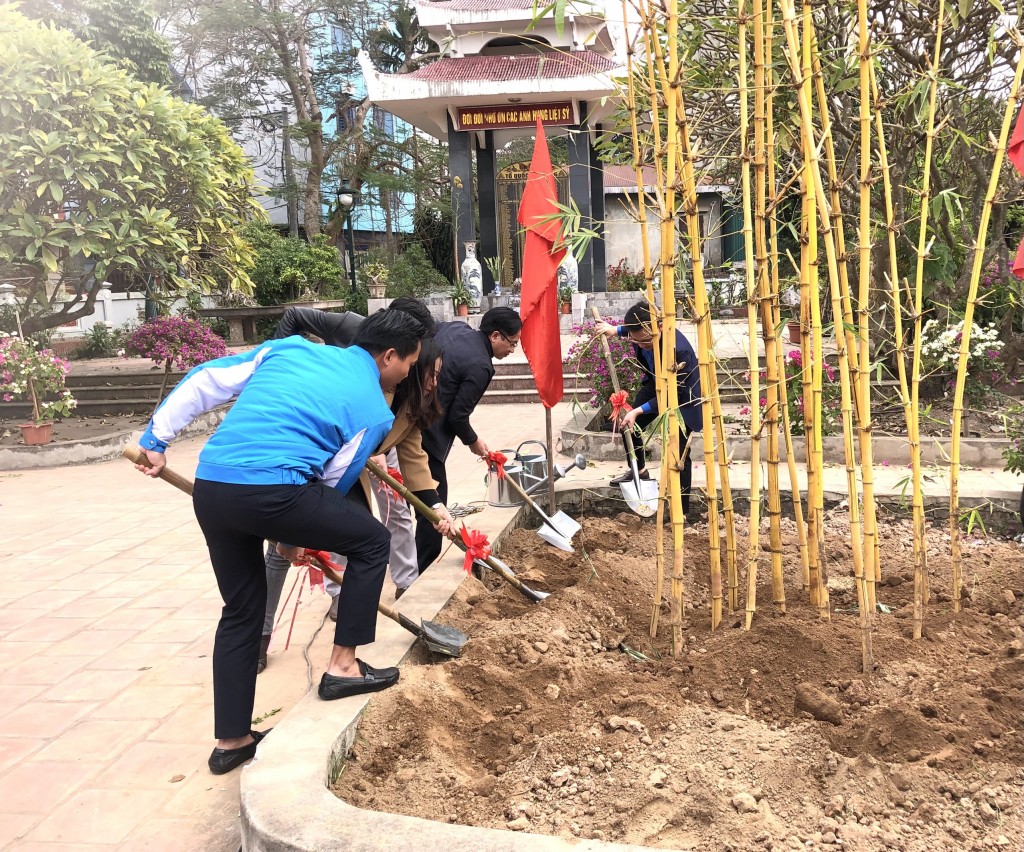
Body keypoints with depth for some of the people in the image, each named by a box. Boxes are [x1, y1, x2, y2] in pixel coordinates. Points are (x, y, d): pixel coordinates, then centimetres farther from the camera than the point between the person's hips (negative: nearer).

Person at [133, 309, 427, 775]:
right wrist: (296, 538, 26)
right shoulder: (374, 410, 7)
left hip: (209, 487, 7)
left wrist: (156, 437, 22)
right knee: (371, 541, 14)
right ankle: (342, 666, 19)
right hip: (270, 491, -7)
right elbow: (334, 483, 11)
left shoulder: (292, 348, 21)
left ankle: (231, 740, 32)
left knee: (241, 610, 22)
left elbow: (205, 380, 18)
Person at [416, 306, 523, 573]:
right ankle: (425, 572, 11)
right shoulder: (481, 366, -15)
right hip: (425, 430, -9)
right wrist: (473, 441, 6)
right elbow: (457, 415, -12)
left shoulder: (455, 327, 8)